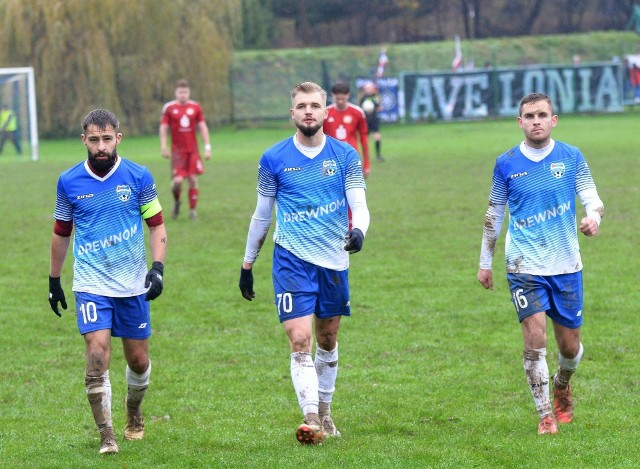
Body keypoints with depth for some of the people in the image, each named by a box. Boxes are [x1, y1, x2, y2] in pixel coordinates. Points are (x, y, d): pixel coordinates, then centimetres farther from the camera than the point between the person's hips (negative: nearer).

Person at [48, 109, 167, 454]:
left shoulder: (138, 177, -3)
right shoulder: (69, 182, -1)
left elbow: (156, 225, 4)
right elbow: (61, 233, 12)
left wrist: (158, 267, -9)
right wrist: (54, 280, 16)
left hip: (132, 284, 1)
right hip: (91, 285, -1)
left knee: (138, 360, 9)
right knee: (97, 354, -17)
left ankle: (134, 413, 39)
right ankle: (106, 436, -12)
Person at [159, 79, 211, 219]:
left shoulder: (195, 107, 3)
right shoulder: (169, 108, -1)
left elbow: (202, 127, 6)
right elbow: (163, 128, 1)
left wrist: (207, 147, 1)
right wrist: (164, 147, -8)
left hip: (193, 150, 2)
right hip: (177, 150, -2)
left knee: (193, 179, -1)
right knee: (177, 181, -12)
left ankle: (193, 210, 9)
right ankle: (176, 202, 18)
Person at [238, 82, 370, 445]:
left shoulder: (346, 156, 0)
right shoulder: (274, 159, 0)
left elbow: (360, 206, -6)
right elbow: (262, 215, 9)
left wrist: (358, 230, -29)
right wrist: (247, 264, 12)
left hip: (334, 261, 2)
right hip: (292, 261, -2)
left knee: (327, 340, 14)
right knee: (300, 340, -14)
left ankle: (324, 412, 31)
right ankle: (311, 419, -20)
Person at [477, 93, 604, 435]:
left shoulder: (571, 158, 0)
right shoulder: (506, 163, 1)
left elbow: (593, 199, 0)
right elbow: (494, 214, 10)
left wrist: (593, 218, -25)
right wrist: (485, 262, 12)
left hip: (567, 264, 1)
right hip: (525, 265, -1)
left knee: (570, 346, 8)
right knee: (535, 337, -14)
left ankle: (562, 385, 42)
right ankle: (545, 415, -3)